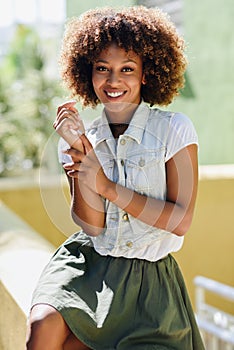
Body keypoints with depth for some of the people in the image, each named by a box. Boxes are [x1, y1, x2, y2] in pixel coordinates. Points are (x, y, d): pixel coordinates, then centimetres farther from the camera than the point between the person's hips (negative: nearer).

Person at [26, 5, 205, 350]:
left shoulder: (175, 129, -7)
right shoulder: (85, 136, 2)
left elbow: (181, 221, -11)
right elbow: (92, 226, -6)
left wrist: (107, 186, -17)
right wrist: (78, 150, -16)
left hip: (149, 275, -2)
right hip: (88, 260, 2)